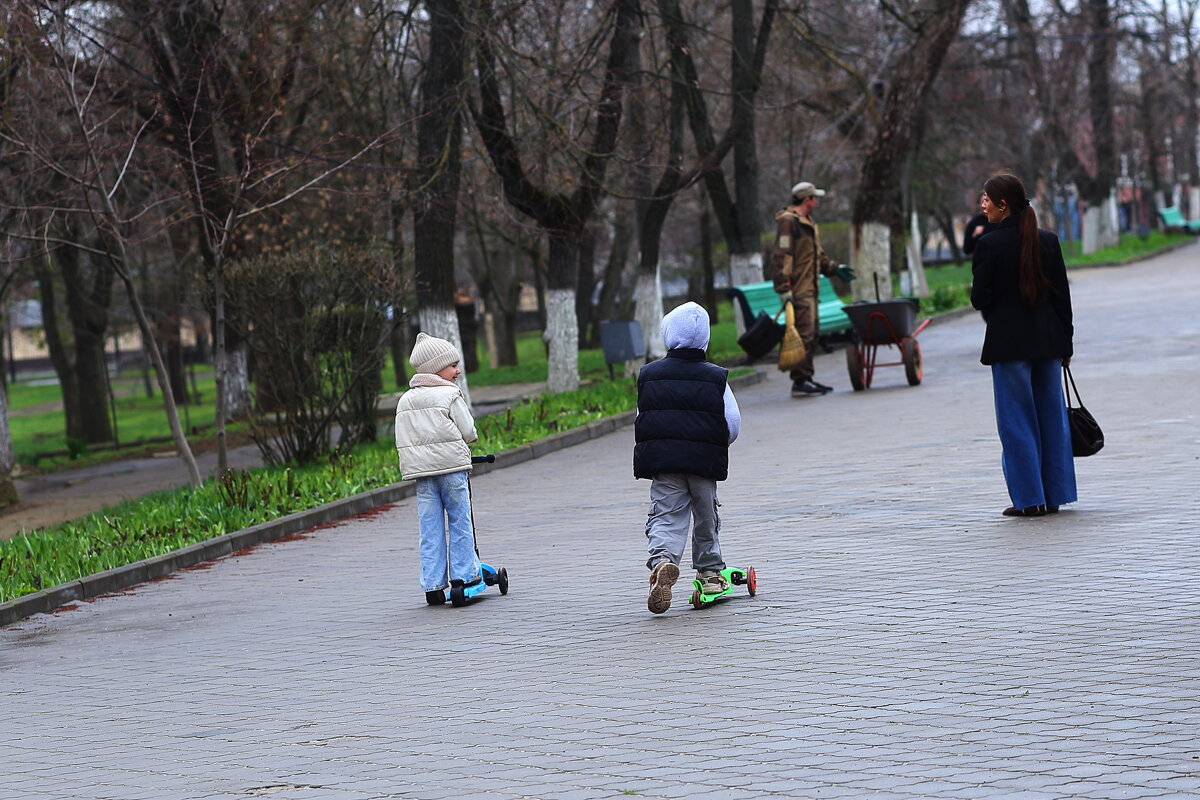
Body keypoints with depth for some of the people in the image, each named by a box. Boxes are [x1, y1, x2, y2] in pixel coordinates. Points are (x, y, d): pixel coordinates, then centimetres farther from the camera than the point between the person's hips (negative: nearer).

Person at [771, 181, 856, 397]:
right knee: (803, 334, -12)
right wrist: (784, 289, -24)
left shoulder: (807, 223, 21)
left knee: (812, 333, 13)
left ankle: (806, 377, 20)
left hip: (809, 289, 11)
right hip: (797, 290, -11)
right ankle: (800, 382, -10)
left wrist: (834, 268, 24)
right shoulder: (788, 222, -13)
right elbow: (781, 257, -19)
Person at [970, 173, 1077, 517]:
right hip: (1048, 340, 5)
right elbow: (1062, 295, 6)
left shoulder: (990, 244, -11)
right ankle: (1054, 495, 15)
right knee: (1051, 416, 11)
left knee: (1017, 419, 2)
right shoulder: (1048, 241, 4)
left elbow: (980, 298, -11)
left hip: (1009, 343, -5)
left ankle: (1029, 498, 2)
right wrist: (1065, 343, 12)